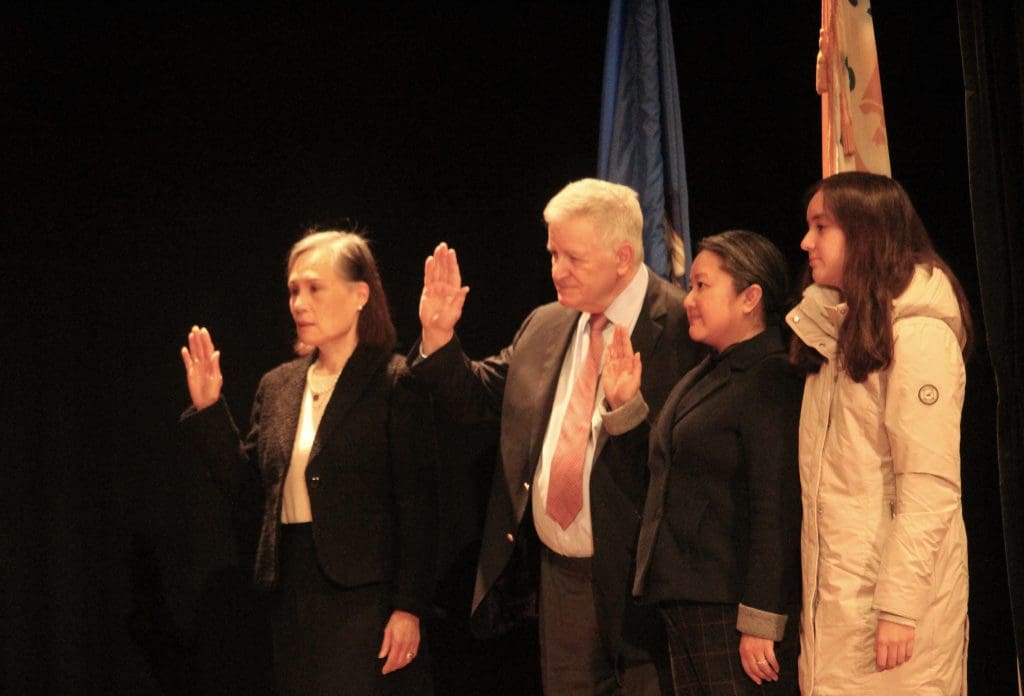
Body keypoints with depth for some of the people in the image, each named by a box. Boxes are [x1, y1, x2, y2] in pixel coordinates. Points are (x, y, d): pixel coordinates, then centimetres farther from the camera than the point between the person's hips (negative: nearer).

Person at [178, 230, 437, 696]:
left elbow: (417, 504, -11)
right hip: (293, 593, 6)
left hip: (365, 593, -6)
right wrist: (207, 408, 2)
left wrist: (408, 607, -15)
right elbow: (245, 484, 12)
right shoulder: (277, 386, 11)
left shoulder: (393, 382, -8)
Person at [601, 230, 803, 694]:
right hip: (686, 604, 9)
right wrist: (625, 405, 10)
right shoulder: (704, 377, 17)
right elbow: (665, 472, 21)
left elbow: (775, 513, -18)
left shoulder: (772, 382, -13)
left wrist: (759, 624, -20)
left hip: (732, 609, -9)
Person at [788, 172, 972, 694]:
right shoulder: (839, 332, 16)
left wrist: (898, 606, -20)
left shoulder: (917, 335, -11)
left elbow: (930, 485, -17)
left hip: (892, 587, -8)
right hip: (834, 593, 8)